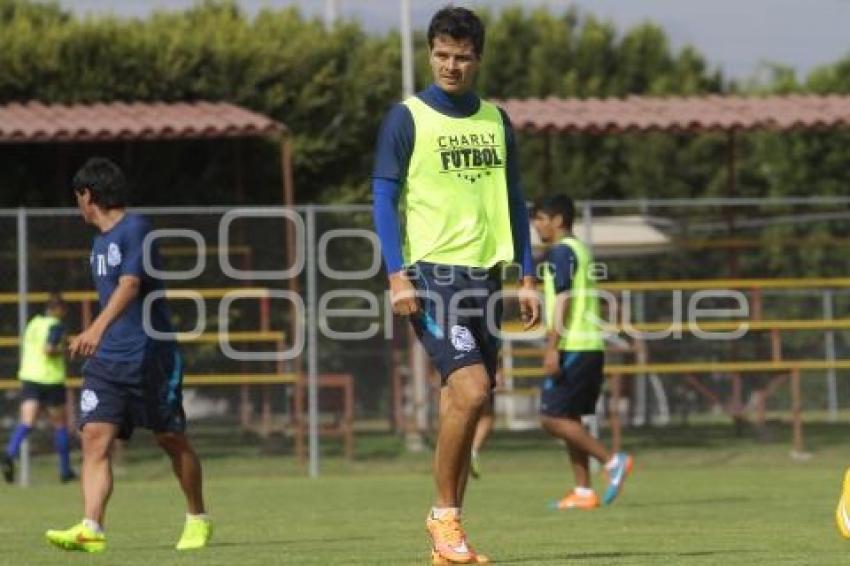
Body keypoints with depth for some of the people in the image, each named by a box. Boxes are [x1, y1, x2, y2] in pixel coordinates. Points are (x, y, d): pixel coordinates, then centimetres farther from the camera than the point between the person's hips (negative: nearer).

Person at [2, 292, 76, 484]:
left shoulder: (33, 323, 12)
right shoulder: (56, 326, -9)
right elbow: (48, 349, -22)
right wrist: (61, 350, -5)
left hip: (29, 377, 5)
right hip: (51, 380, -5)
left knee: (26, 422, -7)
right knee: (60, 424, 11)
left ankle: (10, 454, -35)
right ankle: (65, 470, 19)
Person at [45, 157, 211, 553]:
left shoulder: (135, 228, -11)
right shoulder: (100, 242, 16)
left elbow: (130, 285, -24)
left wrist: (98, 328, -37)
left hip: (151, 356, -7)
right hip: (107, 359, 7)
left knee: (172, 440, 6)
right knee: (95, 438, -11)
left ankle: (198, 519, 24)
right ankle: (91, 528, -21)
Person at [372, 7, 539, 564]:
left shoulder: (496, 121, 14)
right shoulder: (407, 118, -1)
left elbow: (514, 201, 19)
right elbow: (384, 198, -4)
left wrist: (528, 276, 13)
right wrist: (397, 275, -13)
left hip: (484, 273, 5)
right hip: (431, 272, -5)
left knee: (465, 403, 5)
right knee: (470, 386, -20)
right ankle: (445, 515, -7)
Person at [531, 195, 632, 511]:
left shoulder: (560, 252, -8)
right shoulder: (582, 250, 20)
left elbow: (563, 300, -16)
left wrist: (552, 348, -19)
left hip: (572, 347, -10)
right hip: (592, 346, 10)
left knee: (551, 418, -9)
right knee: (569, 419, 11)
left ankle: (612, 461, -14)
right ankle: (583, 492, 6)